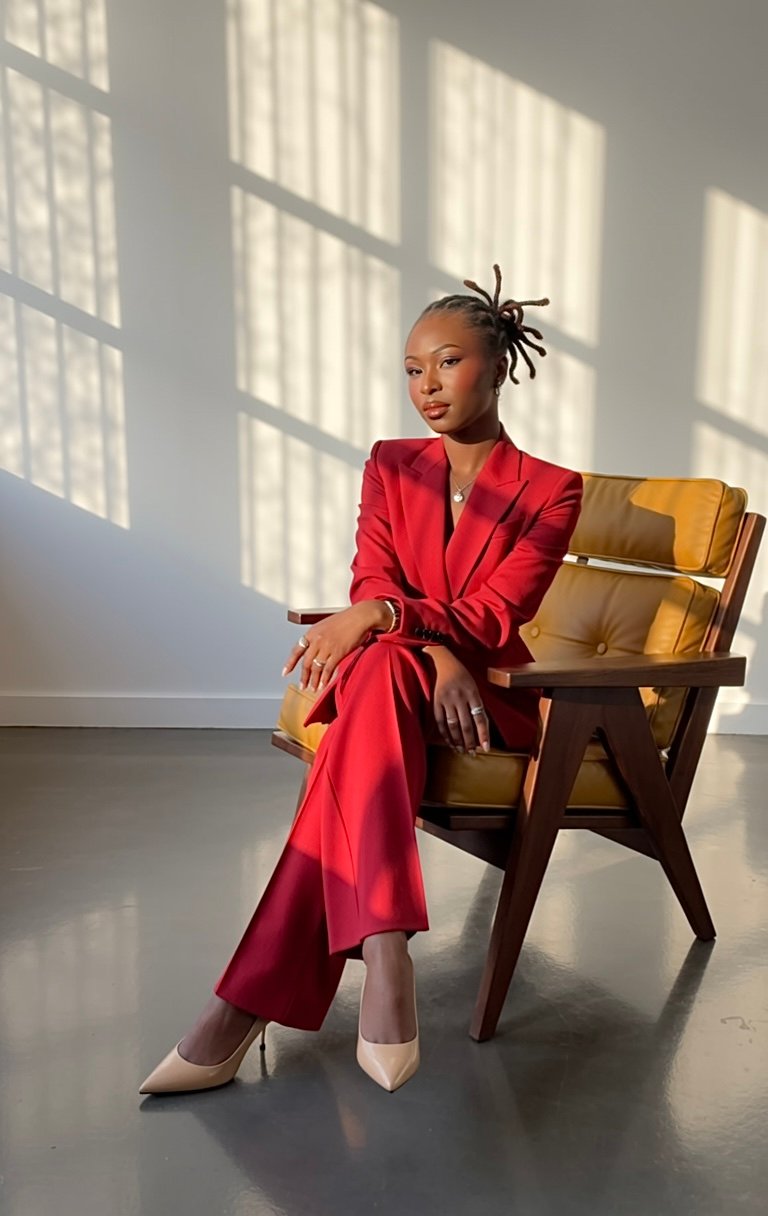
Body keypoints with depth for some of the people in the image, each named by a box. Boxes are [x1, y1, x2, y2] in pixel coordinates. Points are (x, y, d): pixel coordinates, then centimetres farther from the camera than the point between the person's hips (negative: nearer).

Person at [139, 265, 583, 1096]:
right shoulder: (390, 467, 12)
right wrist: (435, 658, -23)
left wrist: (383, 614, -30)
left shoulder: (549, 491, 1)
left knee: (378, 684, -37)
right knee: (383, 669, -38)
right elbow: (371, 589, -1)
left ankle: (248, 1002, -42)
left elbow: (496, 616, -12)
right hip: (382, 682, 2)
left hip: (486, 700, -2)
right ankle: (383, 958, -49)